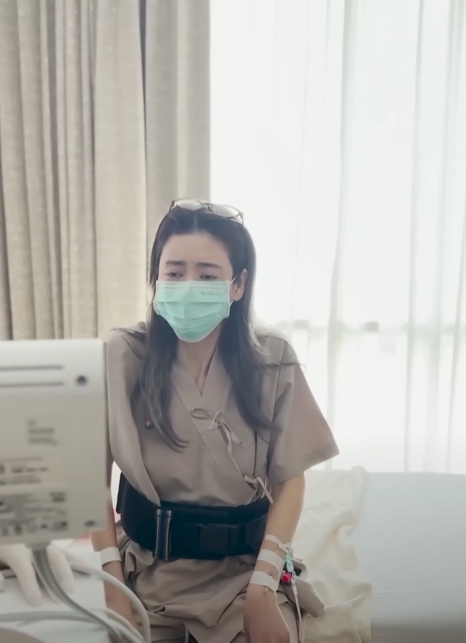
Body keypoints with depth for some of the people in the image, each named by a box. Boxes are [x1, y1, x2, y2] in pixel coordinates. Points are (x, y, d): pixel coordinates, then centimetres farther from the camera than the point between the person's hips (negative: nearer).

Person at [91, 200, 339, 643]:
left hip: (245, 564, 1)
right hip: (149, 563, 0)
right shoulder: (122, 357, -11)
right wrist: (113, 585, -10)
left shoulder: (274, 361, -8)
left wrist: (263, 587, -13)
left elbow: (289, 479, -5)